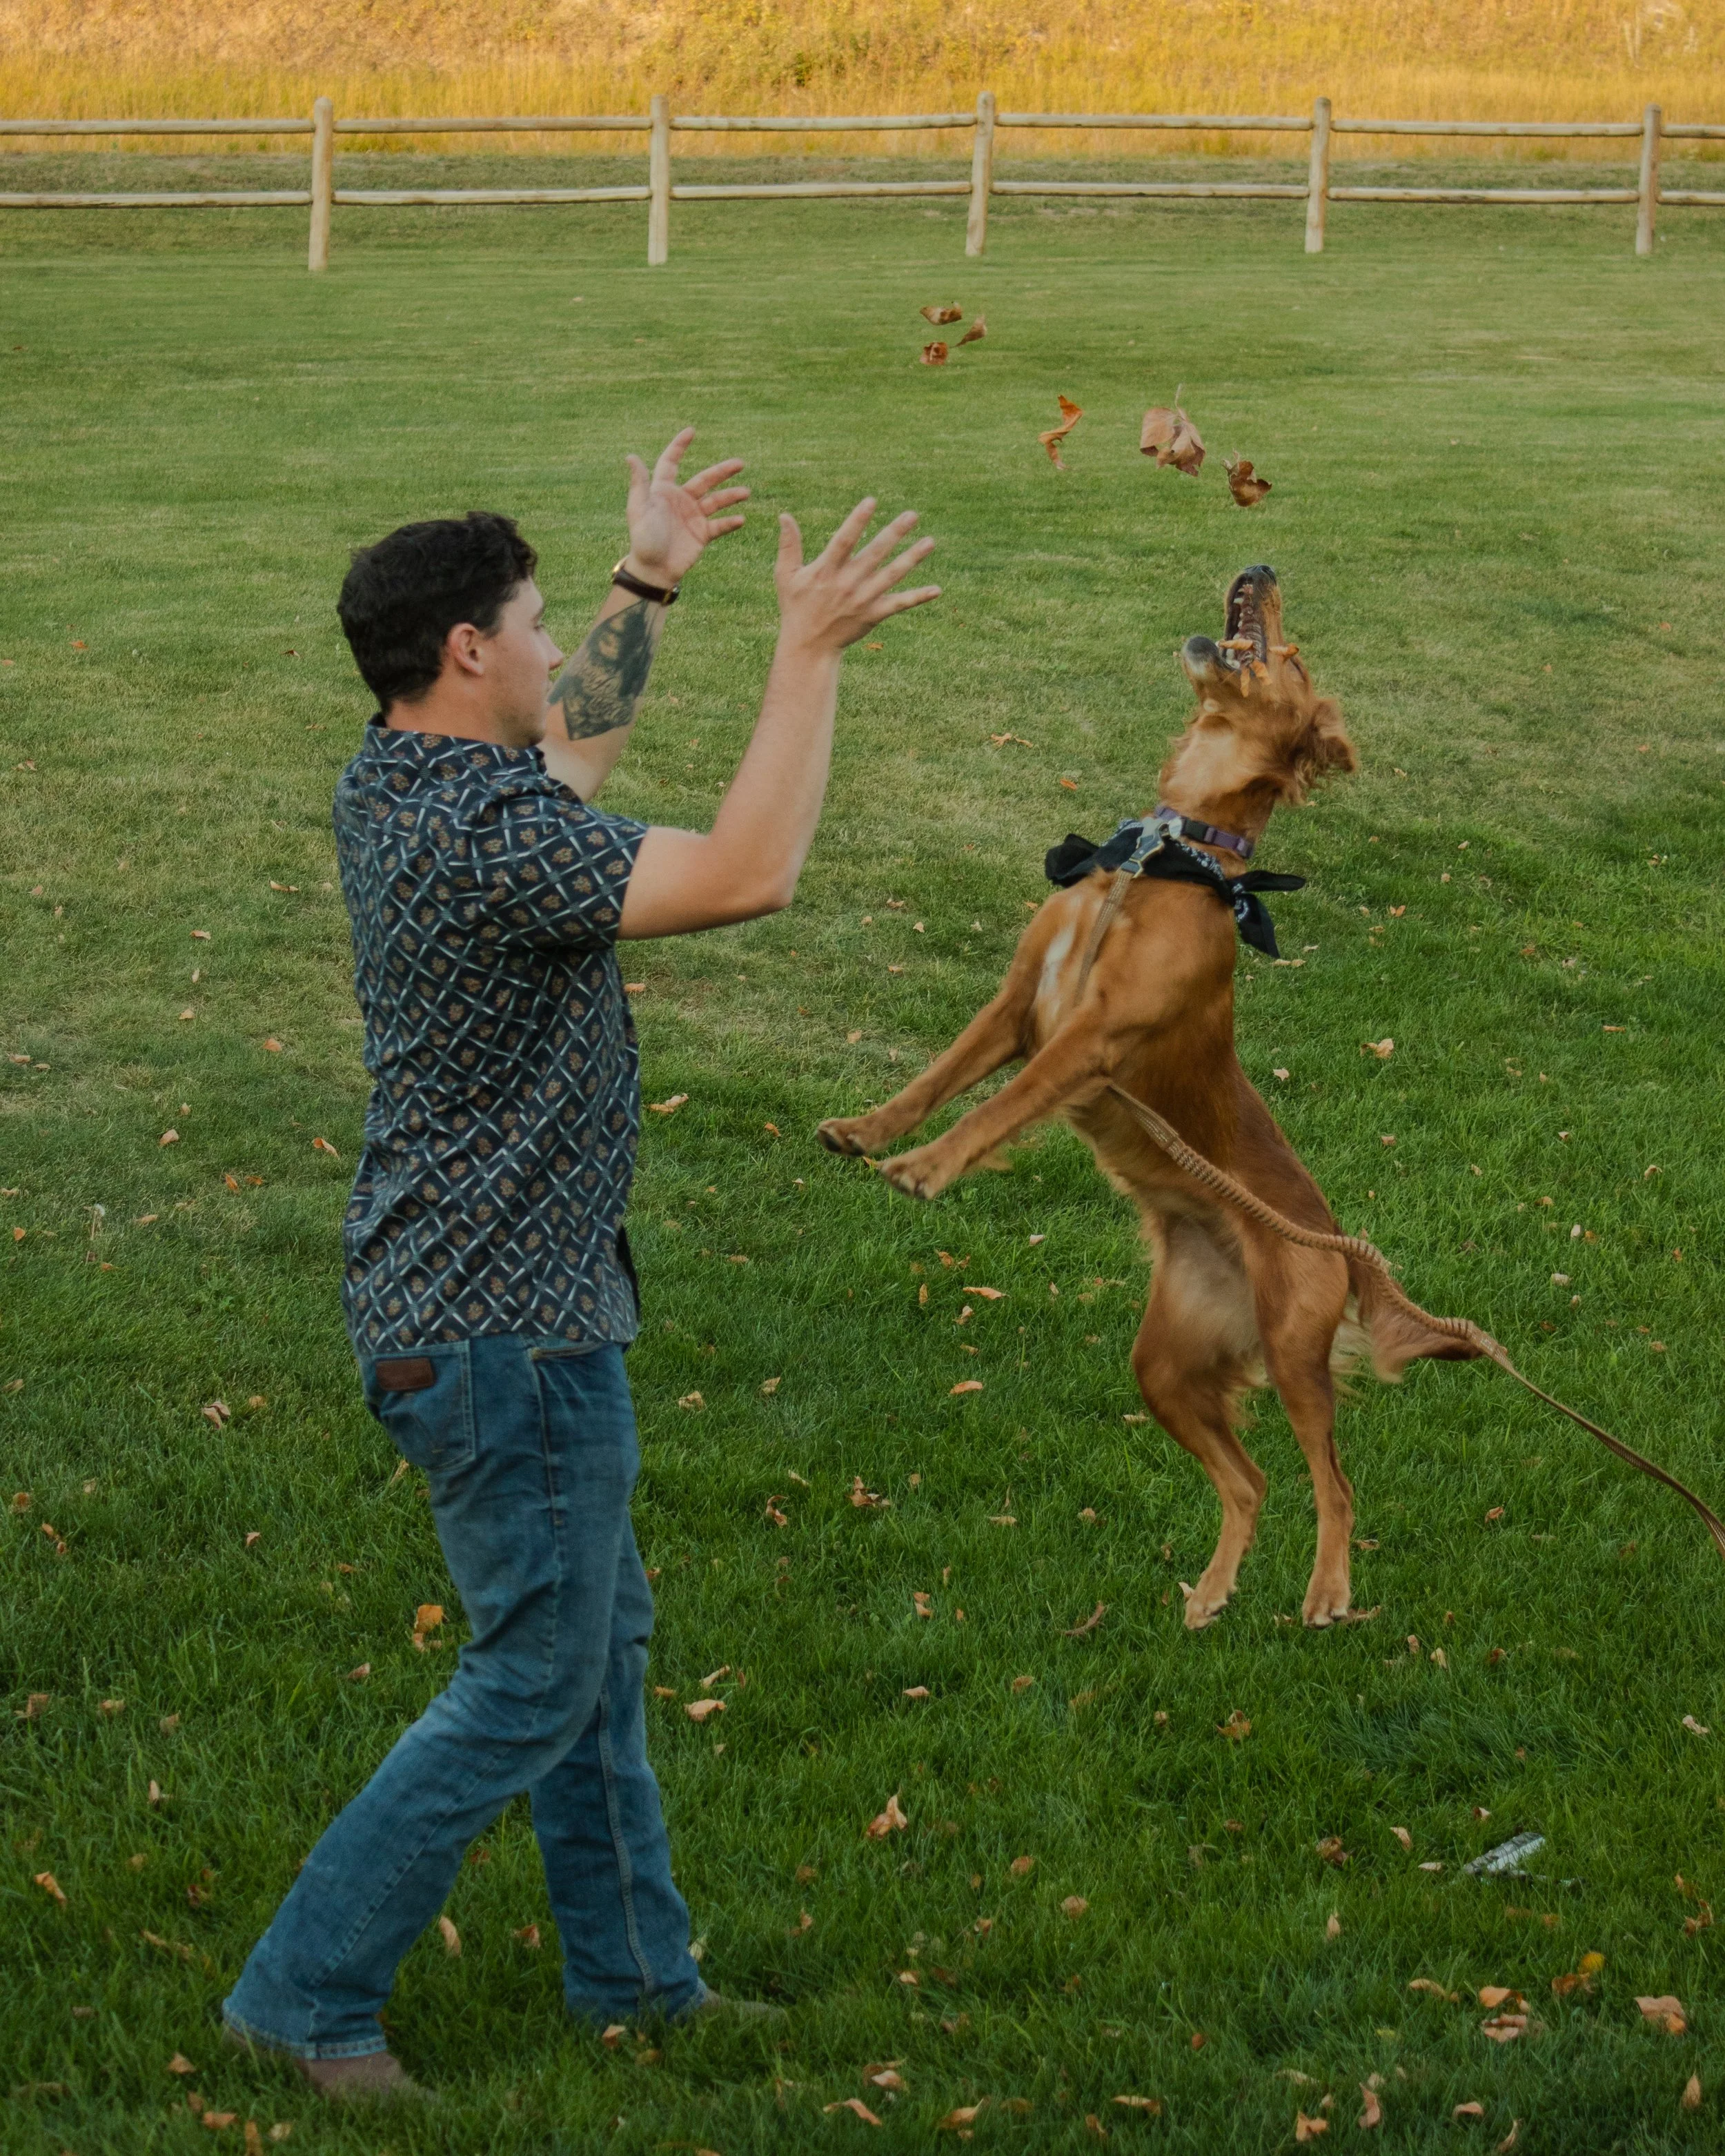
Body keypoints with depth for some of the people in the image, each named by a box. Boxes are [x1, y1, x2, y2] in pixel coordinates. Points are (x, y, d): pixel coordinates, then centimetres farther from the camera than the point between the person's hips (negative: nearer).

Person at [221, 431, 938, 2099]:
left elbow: (571, 754, 27)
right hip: (506, 1334, -10)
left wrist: (649, 584, 30)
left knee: (600, 1642, 20)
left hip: (457, 1303, 10)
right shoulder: (481, 838, -26)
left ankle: (632, 1972, 31)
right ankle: (306, 1992, 5)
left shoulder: (398, 786, 5)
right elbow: (745, 874, -31)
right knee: (535, 1684, 0)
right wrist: (809, 651, -25)